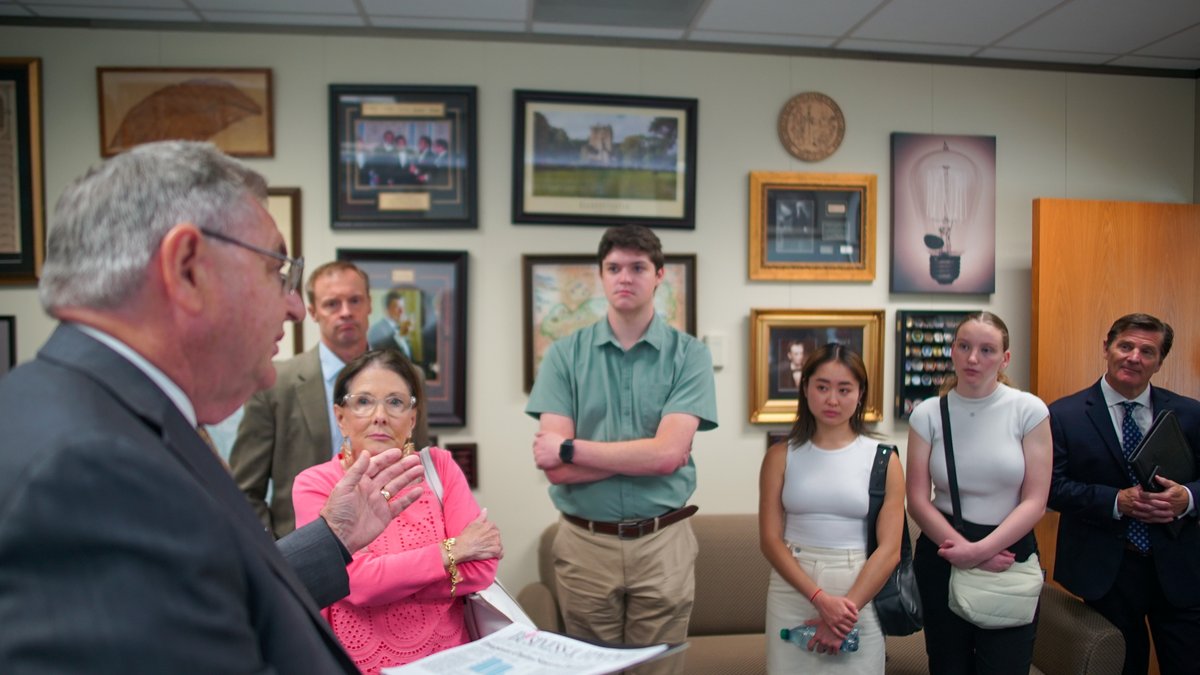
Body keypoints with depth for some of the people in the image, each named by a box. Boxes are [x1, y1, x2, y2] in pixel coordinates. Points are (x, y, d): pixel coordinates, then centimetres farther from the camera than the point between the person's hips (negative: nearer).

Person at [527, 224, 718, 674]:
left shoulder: (689, 355, -4)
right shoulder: (564, 355, -2)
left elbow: (667, 454, -16)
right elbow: (555, 468, -9)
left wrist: (570, 448, -12)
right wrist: (645, 453, -14)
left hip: (662, 545, -1)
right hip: (584, 544, 1)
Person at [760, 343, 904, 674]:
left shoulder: (882, 459, -1)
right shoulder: (781, 456, 1)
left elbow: (889, 548, -6)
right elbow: (771, 539, -4)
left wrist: (848, 607, -14)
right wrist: (821, 599, -15)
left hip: (860, 595, 0)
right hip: (792, 593, 1)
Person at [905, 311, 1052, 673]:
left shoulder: (1029, 410, -5)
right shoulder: (928, 413, -3)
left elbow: (1034, 502, -9)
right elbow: (918, 500, -6)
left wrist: (981, 550, -19)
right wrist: (965, 551, -18)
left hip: (1010, 554, -1)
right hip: (944, 554, 1)